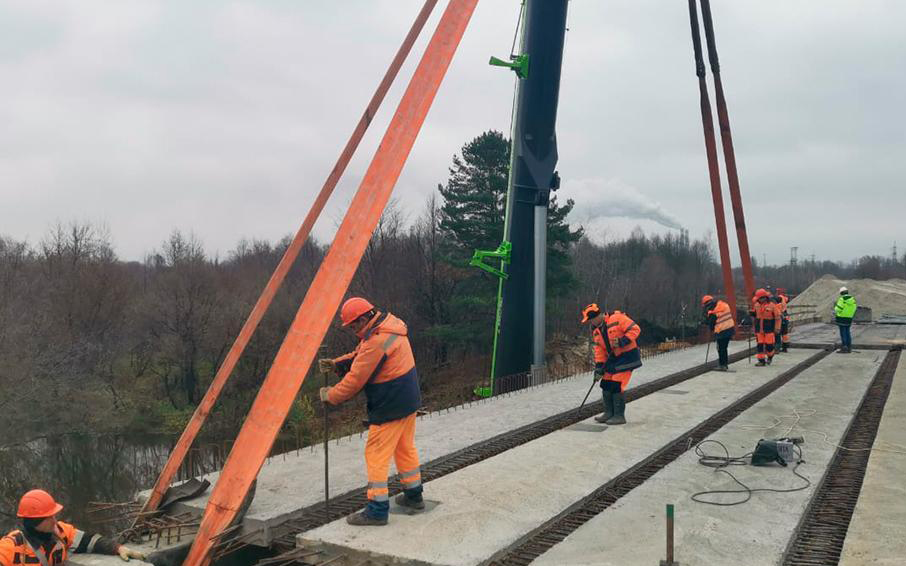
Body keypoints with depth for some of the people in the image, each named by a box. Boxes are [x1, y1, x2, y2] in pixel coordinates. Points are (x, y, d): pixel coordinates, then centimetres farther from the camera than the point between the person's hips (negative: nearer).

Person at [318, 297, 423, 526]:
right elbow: (359, 356, 15)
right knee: (405, 448, 22)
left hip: (390, 407, -10)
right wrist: (336, 364, 3)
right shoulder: (390, 325, 6)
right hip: (408, 400, 10)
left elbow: (355, 379, -19)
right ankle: (414, 496, 35)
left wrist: (331, 396, -5)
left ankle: (377, 510, 2)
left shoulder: (376, 342, -25)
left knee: (376, 454, -2)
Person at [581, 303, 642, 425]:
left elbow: (635, 329, -18)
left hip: (627, 356, -8)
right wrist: (599, 366, 4)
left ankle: (619, 416, 0)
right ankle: (609, 413, 21)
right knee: (606, 385, 7)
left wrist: (622, 341, -26)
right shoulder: (596, 330, 9)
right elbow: (599, 349, 11)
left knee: (617, 386, -11)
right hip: (612, 358, 8)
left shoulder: (617, 318, -17)